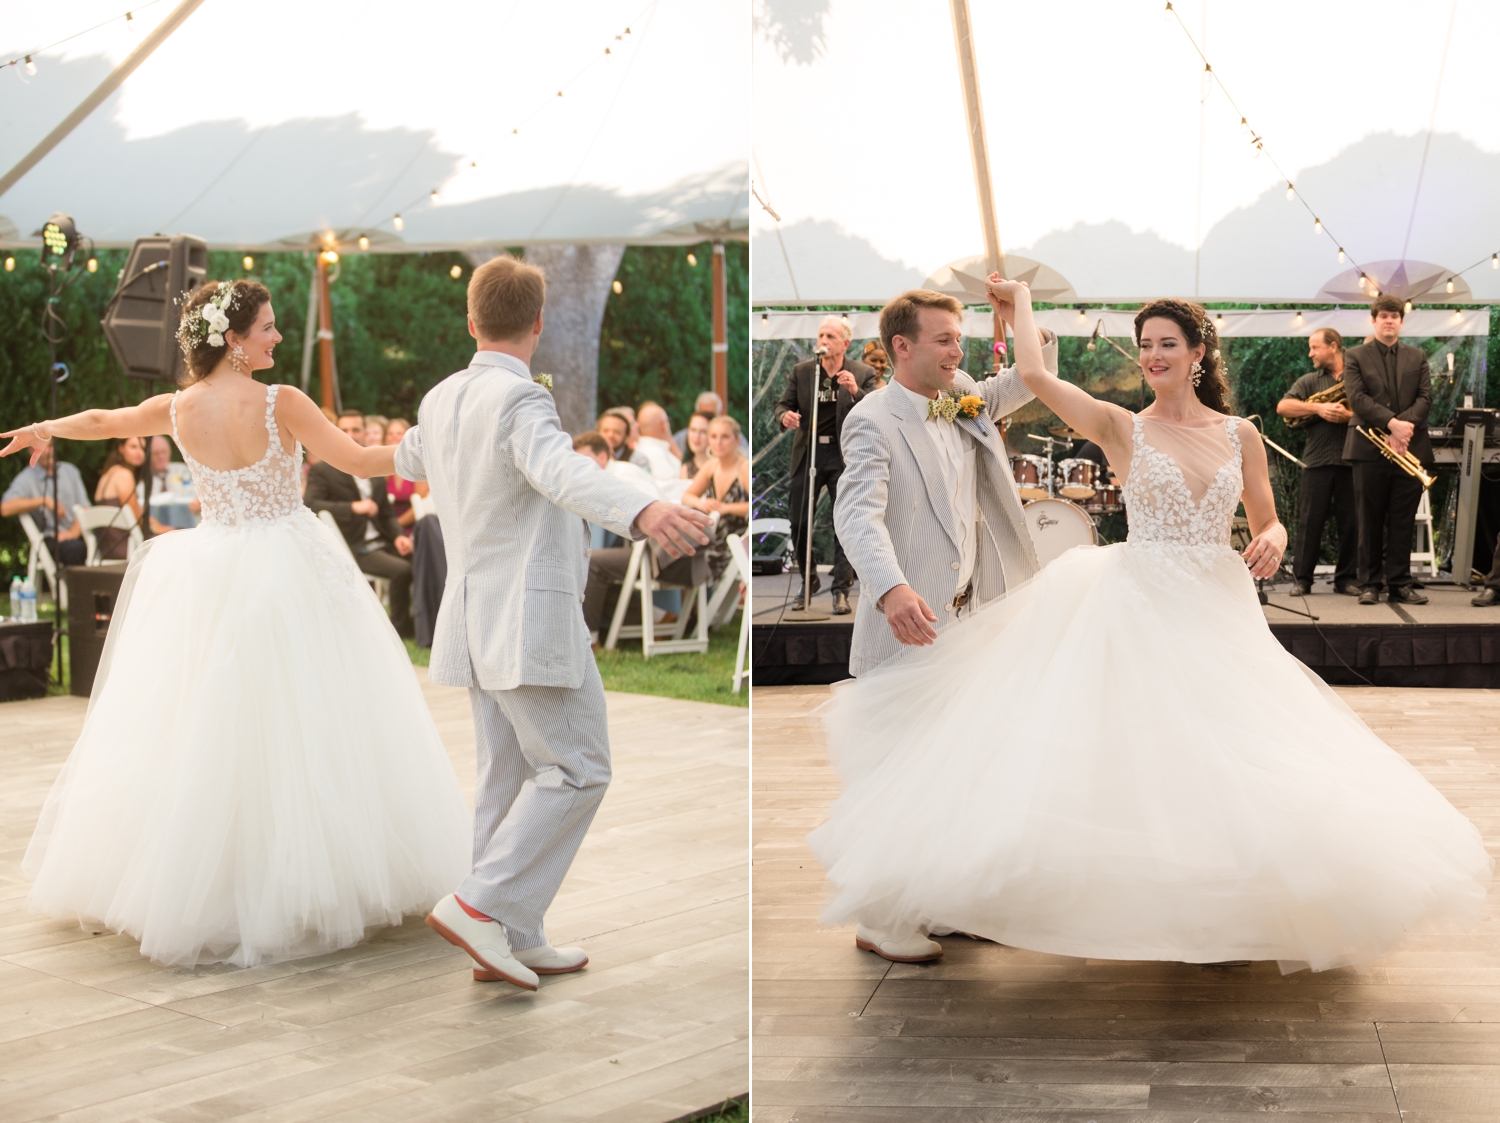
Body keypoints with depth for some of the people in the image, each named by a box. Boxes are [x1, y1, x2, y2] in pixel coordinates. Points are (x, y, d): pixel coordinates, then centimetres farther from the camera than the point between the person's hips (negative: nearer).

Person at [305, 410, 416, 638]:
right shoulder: (323, 470, 1)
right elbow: (309, 504, -16)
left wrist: (398, 536, -1)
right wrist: (353, 507, -23)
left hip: (381, 542, 6)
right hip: (353, 548, -6)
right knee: (401, 570, -28)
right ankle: (400, 634, -14)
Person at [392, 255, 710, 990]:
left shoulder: (442, 400, 10)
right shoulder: (520, 400, -16)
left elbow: (411, 460, 33)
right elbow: (562, 474, -37)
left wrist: (405, 455, 60)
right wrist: (642, 514, -55)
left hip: (478, 621, 9)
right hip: (532, 619, -9)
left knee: (510, 779, 12)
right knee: (576, 770, -1)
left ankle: (514, 941, 15)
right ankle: (482, 905, -7)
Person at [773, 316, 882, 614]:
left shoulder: (862, 374, -1)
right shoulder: (800, 371, 5)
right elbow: (784, 404, 9)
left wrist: (856, 391, -27)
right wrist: (784, 416, -15)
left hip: (843, 455, -3)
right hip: (807, 453, 3)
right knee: (798, 524, 7)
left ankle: (841, 591, -1)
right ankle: (808, 582, 26)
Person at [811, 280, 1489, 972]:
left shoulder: (1240, 434, 9)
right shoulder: (1122, 429, 2)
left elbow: (1269, 525, 16)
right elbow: (1034, 375, -8)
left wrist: (1271, 542, -8)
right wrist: (1020, 303, 6)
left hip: (1220, 612, 3)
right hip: (1142, 605, -2)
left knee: (1227, 762, 0)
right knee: (1137, 751, -8)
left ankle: (1226, 917, 14)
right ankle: (1133, 908, 5)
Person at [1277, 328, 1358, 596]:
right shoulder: (1309, 381, 11)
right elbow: (1283, 406, -3)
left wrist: (1349, 415, -17)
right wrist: (1318, 408, -14)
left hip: (1351, 459, 0)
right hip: (1317, 460, 1)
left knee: (1351, 521, 3)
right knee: (1310, 520, 0)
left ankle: (1345, 577, 12)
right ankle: (1302, 578, 5)